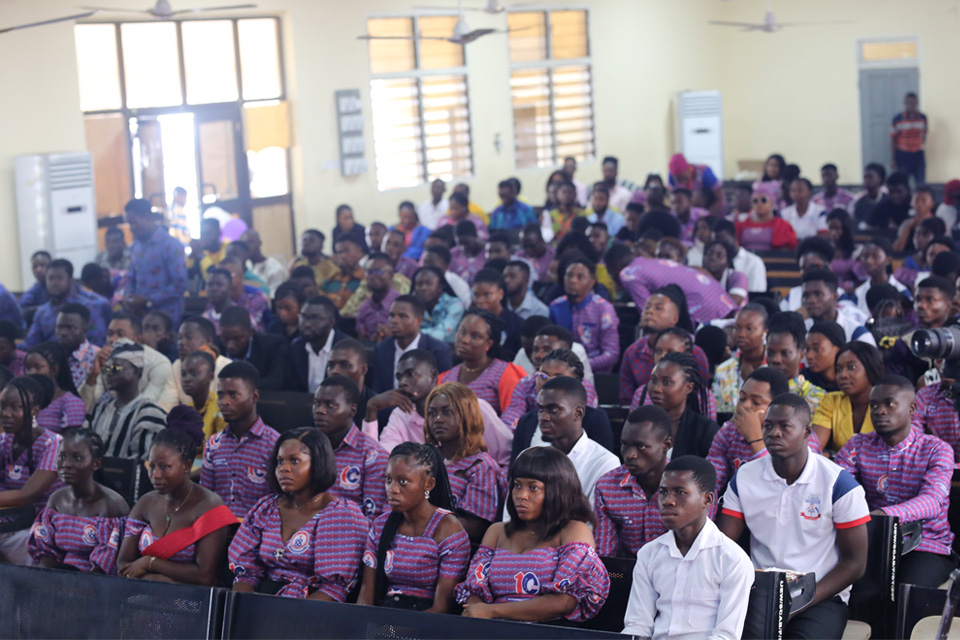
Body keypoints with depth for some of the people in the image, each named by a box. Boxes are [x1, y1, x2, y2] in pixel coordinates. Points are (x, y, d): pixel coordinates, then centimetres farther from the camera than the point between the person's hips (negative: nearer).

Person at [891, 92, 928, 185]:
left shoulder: (922, 118, 1)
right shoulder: (897, 119, -7)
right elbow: (892, 139, -2)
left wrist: (923, 142, 1)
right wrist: (892, 159, -4)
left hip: (918, 156, 2)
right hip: (902, 156, -2)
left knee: (921, 184, 6)